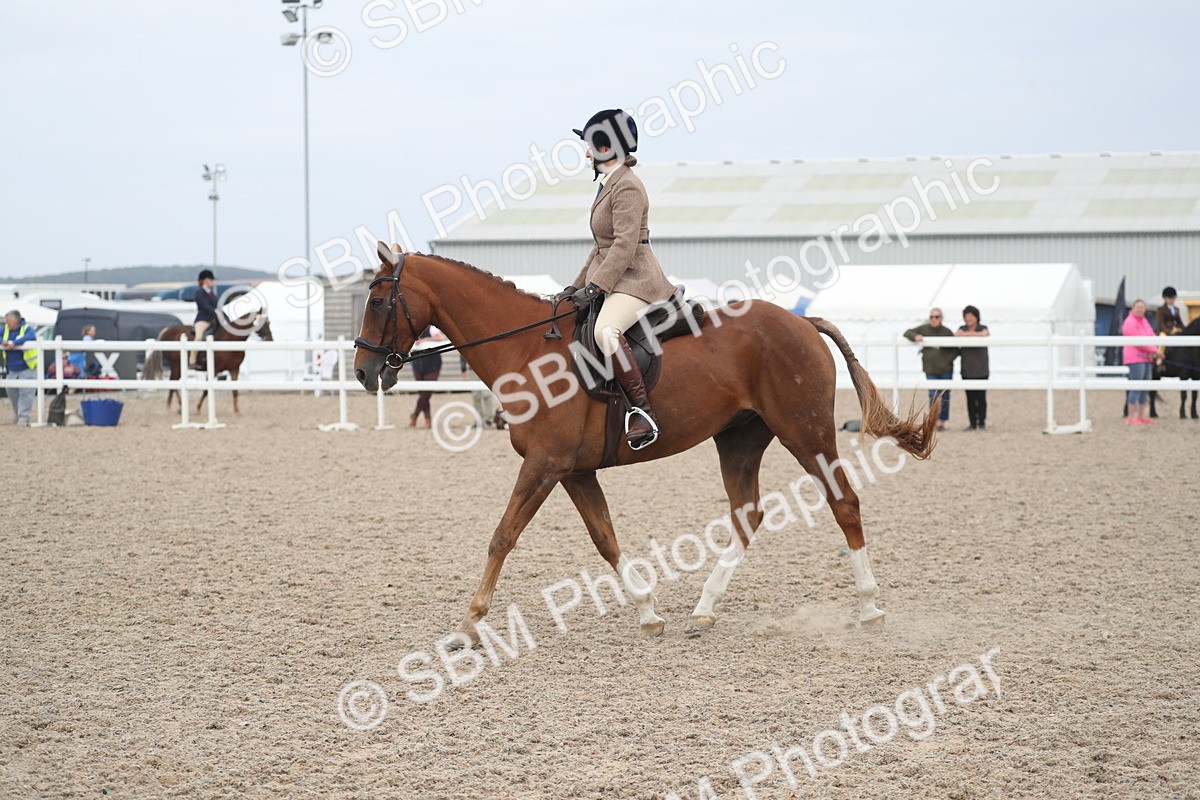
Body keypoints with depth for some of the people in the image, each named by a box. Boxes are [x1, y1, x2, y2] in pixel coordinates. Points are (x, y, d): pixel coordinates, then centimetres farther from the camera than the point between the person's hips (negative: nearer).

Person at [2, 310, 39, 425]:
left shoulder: (26, 328, -12)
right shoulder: (6, 329, 6)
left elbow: (31, 336, -32)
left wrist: (14, 343, -40)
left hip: (27, 368, -6)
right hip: (11, 369, 6)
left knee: (25, 393, -9)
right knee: (12, 391, 12)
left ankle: (23, 416, -4)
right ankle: (17, 413, 31)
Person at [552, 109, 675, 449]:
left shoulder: (627, 187, -13)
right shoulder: (609, 185, 19)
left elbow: (625, 246, -20)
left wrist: (595, 287, -23)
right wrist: (577, 285, 17)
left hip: (634, 280, -11)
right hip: (612, 281, 11)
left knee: (605, 331, -36)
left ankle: (643, 411, -36)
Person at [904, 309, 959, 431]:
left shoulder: (947, 332, -4)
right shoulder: (924, 329, 0)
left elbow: (956, 350, 1)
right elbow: (907, 333, 5)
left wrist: (947, 360, -12)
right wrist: (915, 336, -16)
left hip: (945, 370, 0)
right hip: (931, 370, 0)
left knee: (945, 396, 6)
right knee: (933, 395, -12)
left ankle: (943, 420, 17)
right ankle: (935, 419, -6)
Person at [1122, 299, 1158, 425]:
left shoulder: (1144, 321, 16)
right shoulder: (1130, 322, -12)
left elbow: (1152, 336, 13)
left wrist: (1152, 350, -7)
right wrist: (1152, 349, -11)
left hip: (1146, 358, 10)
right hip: (1135, 358, -10)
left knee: (1145, 388, 13)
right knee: (1136, 387, -12)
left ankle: (1141, 416, 19)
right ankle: (1131, 418, -11)